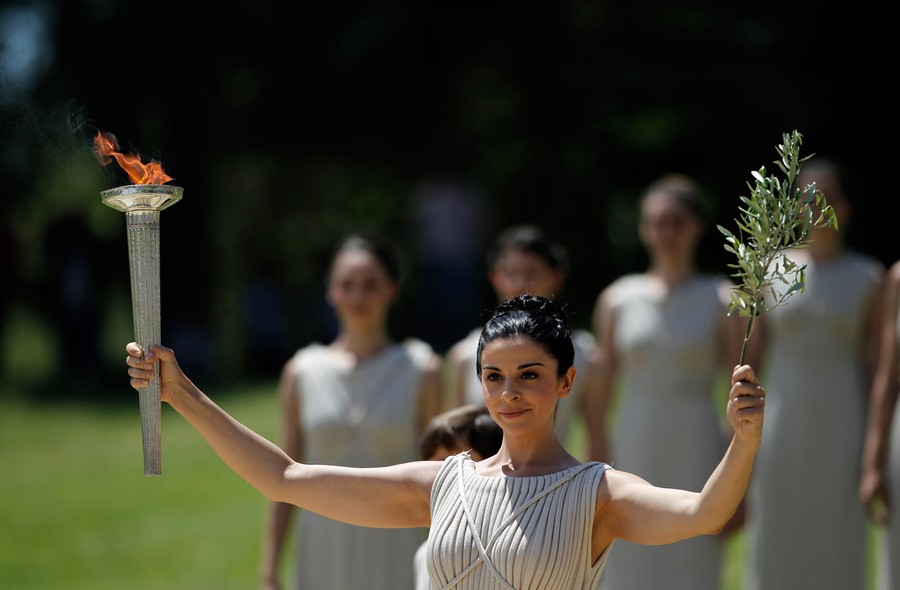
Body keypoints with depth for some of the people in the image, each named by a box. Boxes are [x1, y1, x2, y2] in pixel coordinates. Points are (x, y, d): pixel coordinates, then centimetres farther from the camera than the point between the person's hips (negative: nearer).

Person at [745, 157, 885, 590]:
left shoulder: (868, 278, 2)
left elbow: (875, 367, 2)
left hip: (840, 424, -1)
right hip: (780, 421, 1)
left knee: (837, 550, 0)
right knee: (776, 547, 1)